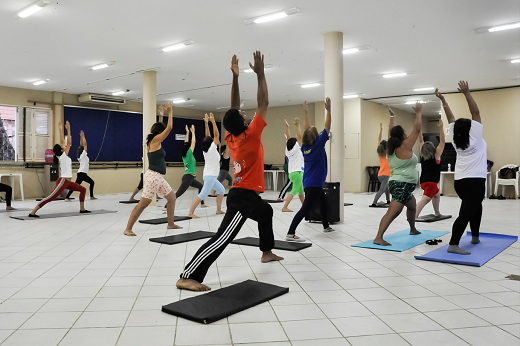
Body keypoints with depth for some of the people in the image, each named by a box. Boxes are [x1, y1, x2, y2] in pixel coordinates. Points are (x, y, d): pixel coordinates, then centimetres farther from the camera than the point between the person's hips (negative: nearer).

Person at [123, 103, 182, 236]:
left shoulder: (153, 142, 15)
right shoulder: (155, 140, -9)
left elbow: (165, 128, 31)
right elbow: (169, 127, -12)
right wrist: (170, 112, 0)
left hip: (159, 177, 10)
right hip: (153, 176, -10)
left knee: (172, 197, 15)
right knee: (143, 204, -9)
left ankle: (171, 224, 24)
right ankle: (128, 229, -4)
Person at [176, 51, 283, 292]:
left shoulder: (231, 137, 3)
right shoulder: (251, 136, -16)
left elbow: (233, 109, 11)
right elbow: (263, 104, -13)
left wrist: (235, 77, 8)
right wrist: (260, 73, -8)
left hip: (245, 194, 10)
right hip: (243, 196, -10)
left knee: (266, 212, 35)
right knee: (222, 238, -18)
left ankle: (266, 252, 48)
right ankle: (187, 277, -24)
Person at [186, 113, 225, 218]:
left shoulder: (206, 150, 8)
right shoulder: (212, 149, -12)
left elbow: (208, 136, 13)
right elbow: (216, 135, -14)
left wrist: (206, 123, 14)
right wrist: (213, 121, -12)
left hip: (211, 176, 10)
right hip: (210, 176, -10)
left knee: (221, 190, 20)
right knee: (203, 195, -13)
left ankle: (219, 210, 23)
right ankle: (191, 212, -17)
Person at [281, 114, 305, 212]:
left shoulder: (288, 151, 7)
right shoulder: (295, 149, -10)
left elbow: (289, 138, 13)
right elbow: (299, 136, -10)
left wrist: (287, 127, 14)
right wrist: (298, 125, -7)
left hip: (292, 173, 9)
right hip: (297, 172, -9)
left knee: (301, 190, 19)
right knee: (294, 191, -9)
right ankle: (285, 207, -15)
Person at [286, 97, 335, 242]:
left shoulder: (304, 146, 4)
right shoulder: (318, 144, -13)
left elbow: (307, 129, 17)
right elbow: (327, 127, -10)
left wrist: (305, 113, 22)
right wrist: (328, 110, -6)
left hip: (309, 183, 9)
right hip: (314, 184, -9)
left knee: (323, 202, 27)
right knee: (305, 208, -12)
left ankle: (326, 226, 44)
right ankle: (290, 234, -18)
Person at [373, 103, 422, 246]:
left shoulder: (391, 148, 8)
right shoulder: (405, 146, -10)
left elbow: (392, 132, 24)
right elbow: (417, 129, -8)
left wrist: (391, 117, 32)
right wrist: (418, 113, 3)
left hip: (396, 183, 10)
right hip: (402, 184, -9)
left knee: (412, 204, 31)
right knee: (393, 212, -19)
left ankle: (413, 229, 47)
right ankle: (378, 238, -29)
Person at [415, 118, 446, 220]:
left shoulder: (423, 156, 9)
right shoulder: (436, 155, -4)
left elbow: (421, 141, 18)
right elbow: (442, 142, -5)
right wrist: (441, 128, -9)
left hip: (423, 181, 8)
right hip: (431, 181, -8)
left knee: (437, 194, 30)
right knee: (425, 199, -19)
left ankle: (437, 213, 38)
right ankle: (415, 216, -35)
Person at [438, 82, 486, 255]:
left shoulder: (456, 140, 6)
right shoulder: (475, 137, -7)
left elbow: (451, 119, 13)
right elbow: (476, 113, -8)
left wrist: (443, 100, 17)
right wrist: (466, 93, -10)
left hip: (460, 182, 7)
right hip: (475, 181, -7)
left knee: (476, 206, 27)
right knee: (466, 213, -11)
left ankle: (475, 236, 35)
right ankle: (453, 245, -19)